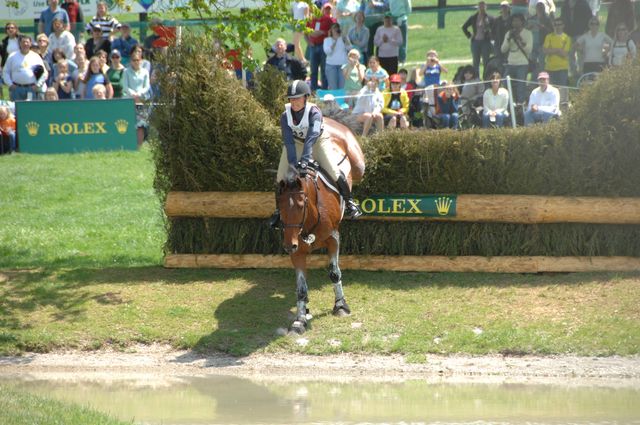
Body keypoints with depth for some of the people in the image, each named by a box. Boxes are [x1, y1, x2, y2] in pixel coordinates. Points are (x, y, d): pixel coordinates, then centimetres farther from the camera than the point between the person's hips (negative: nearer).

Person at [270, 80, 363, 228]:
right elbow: (288, 141, -28)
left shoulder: (314, 112, -32)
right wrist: (293, 162, -40)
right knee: (282, 176, -5)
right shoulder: (285, 116, -22)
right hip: (296, 142, 3)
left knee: (333, 171, -18)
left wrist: (305, 158, -54)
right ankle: (279, 209, 17)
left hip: (318, 141, -3)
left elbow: (312, 136, -43)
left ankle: (349, 201, 3)